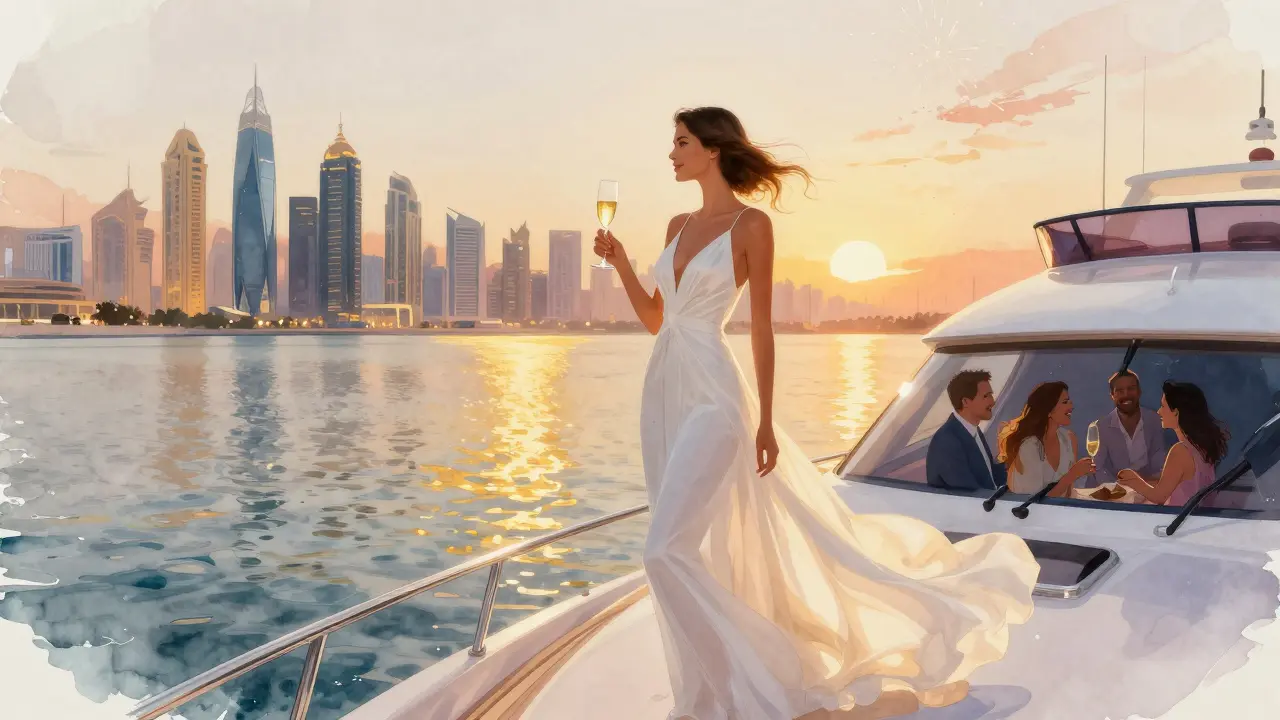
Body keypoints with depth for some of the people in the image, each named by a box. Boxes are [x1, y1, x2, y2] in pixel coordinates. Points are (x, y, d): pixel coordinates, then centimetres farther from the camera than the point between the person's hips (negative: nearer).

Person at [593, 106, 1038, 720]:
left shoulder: (750, 224, -6)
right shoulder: (677, 226, 15)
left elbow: (762, 327, -8)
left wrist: (765, 421, -9)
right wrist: (619, 262, 8)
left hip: (712, 395, -8)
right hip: (663, 391, 8)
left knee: (667, 550, -13)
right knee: (689, 548, 11)